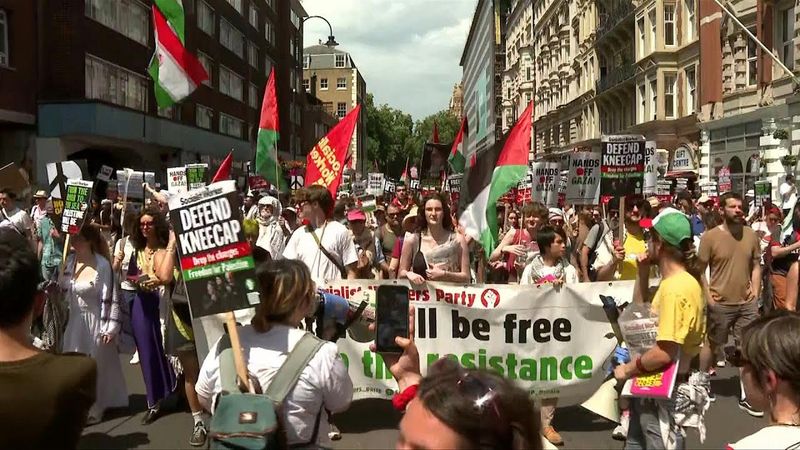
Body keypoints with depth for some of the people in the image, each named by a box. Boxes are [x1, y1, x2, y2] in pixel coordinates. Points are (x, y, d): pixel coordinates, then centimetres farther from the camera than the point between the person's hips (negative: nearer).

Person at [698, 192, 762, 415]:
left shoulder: (751, 235, 2)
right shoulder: (710, 236, -10)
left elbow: (756, 265, 11)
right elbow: (699, 269, -6)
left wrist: (756, 290, 0)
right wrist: (707, 295, -11)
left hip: (747, 303, 4)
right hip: (721, 304, -3)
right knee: (712, 345, 12)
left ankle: (746, 396, 18)